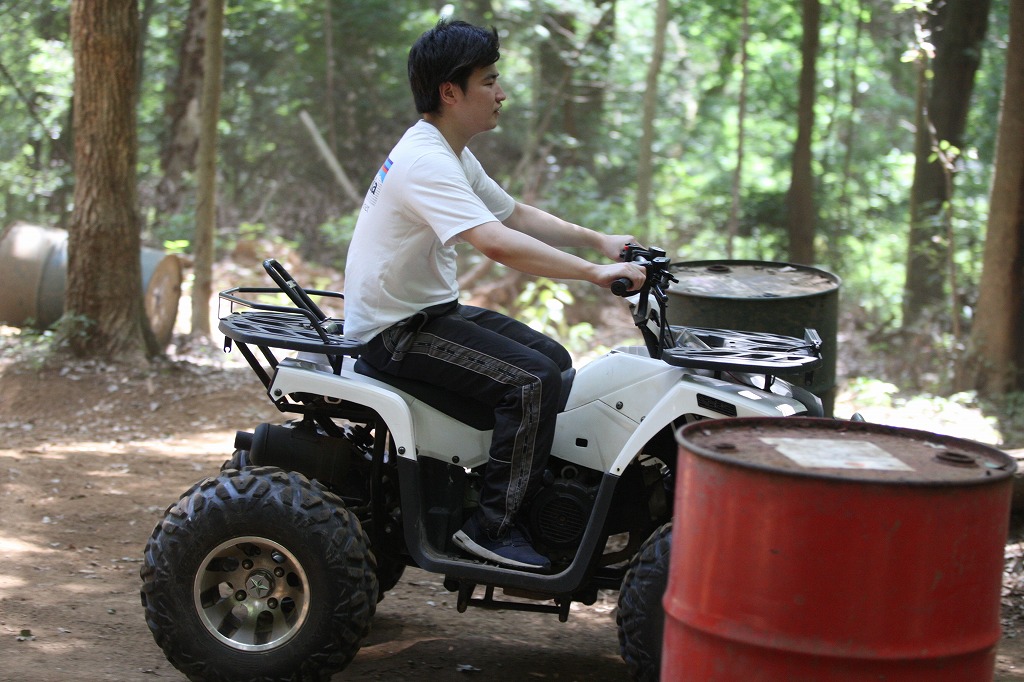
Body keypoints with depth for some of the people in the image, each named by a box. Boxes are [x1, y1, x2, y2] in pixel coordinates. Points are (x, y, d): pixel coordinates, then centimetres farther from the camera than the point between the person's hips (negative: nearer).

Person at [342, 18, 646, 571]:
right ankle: (492, 527, -14)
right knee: (531, 379, -21)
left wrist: (599, 241, 12)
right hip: (394, 331, -11)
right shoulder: (426, 163, -24)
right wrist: (595, 273, -33)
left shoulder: (454, 157, 11)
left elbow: (516, 215, 22)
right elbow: (498, 243, -35)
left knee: (554, 361, 11)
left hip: (432, 311, 11)